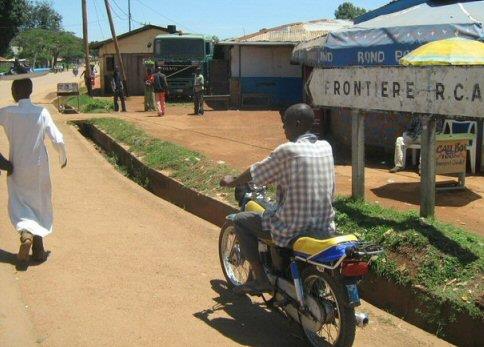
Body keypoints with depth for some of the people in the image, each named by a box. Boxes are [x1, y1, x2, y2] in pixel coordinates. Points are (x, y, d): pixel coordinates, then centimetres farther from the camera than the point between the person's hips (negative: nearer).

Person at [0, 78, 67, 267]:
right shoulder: (41, 113, -11)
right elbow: (57, 140, -8)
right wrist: (63, 157, 8)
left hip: (17, 168, 0)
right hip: (39, 167, 1)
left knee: (19, 204, 10)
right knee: (39, 204, 15)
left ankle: (26, 232, -21)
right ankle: (38, 250, 18)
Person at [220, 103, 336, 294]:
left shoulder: (288, 151, -16)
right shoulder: (326, 147, 3)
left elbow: (255, 174, -5)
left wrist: (231, 182, 15)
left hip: (294, 228, -7)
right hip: (325, 226, 7)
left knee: (240, 220, 11)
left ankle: (261, 279, 12)